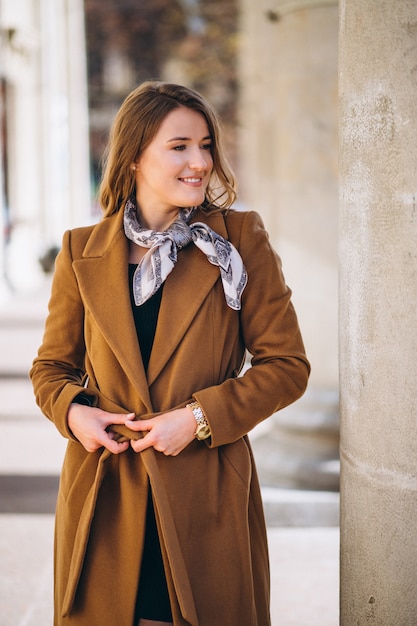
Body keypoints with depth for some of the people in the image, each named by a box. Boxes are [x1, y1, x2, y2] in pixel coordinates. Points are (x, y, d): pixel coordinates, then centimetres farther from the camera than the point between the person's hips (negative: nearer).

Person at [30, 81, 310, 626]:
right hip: (105, 495, 1)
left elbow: (287, 365, -2)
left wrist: (200, 418, -13)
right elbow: (52, 366, 14)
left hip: (207, 499, -1)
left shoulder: (241, 240, -1)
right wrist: (72, 411, -8)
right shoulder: (83, 252, 4)